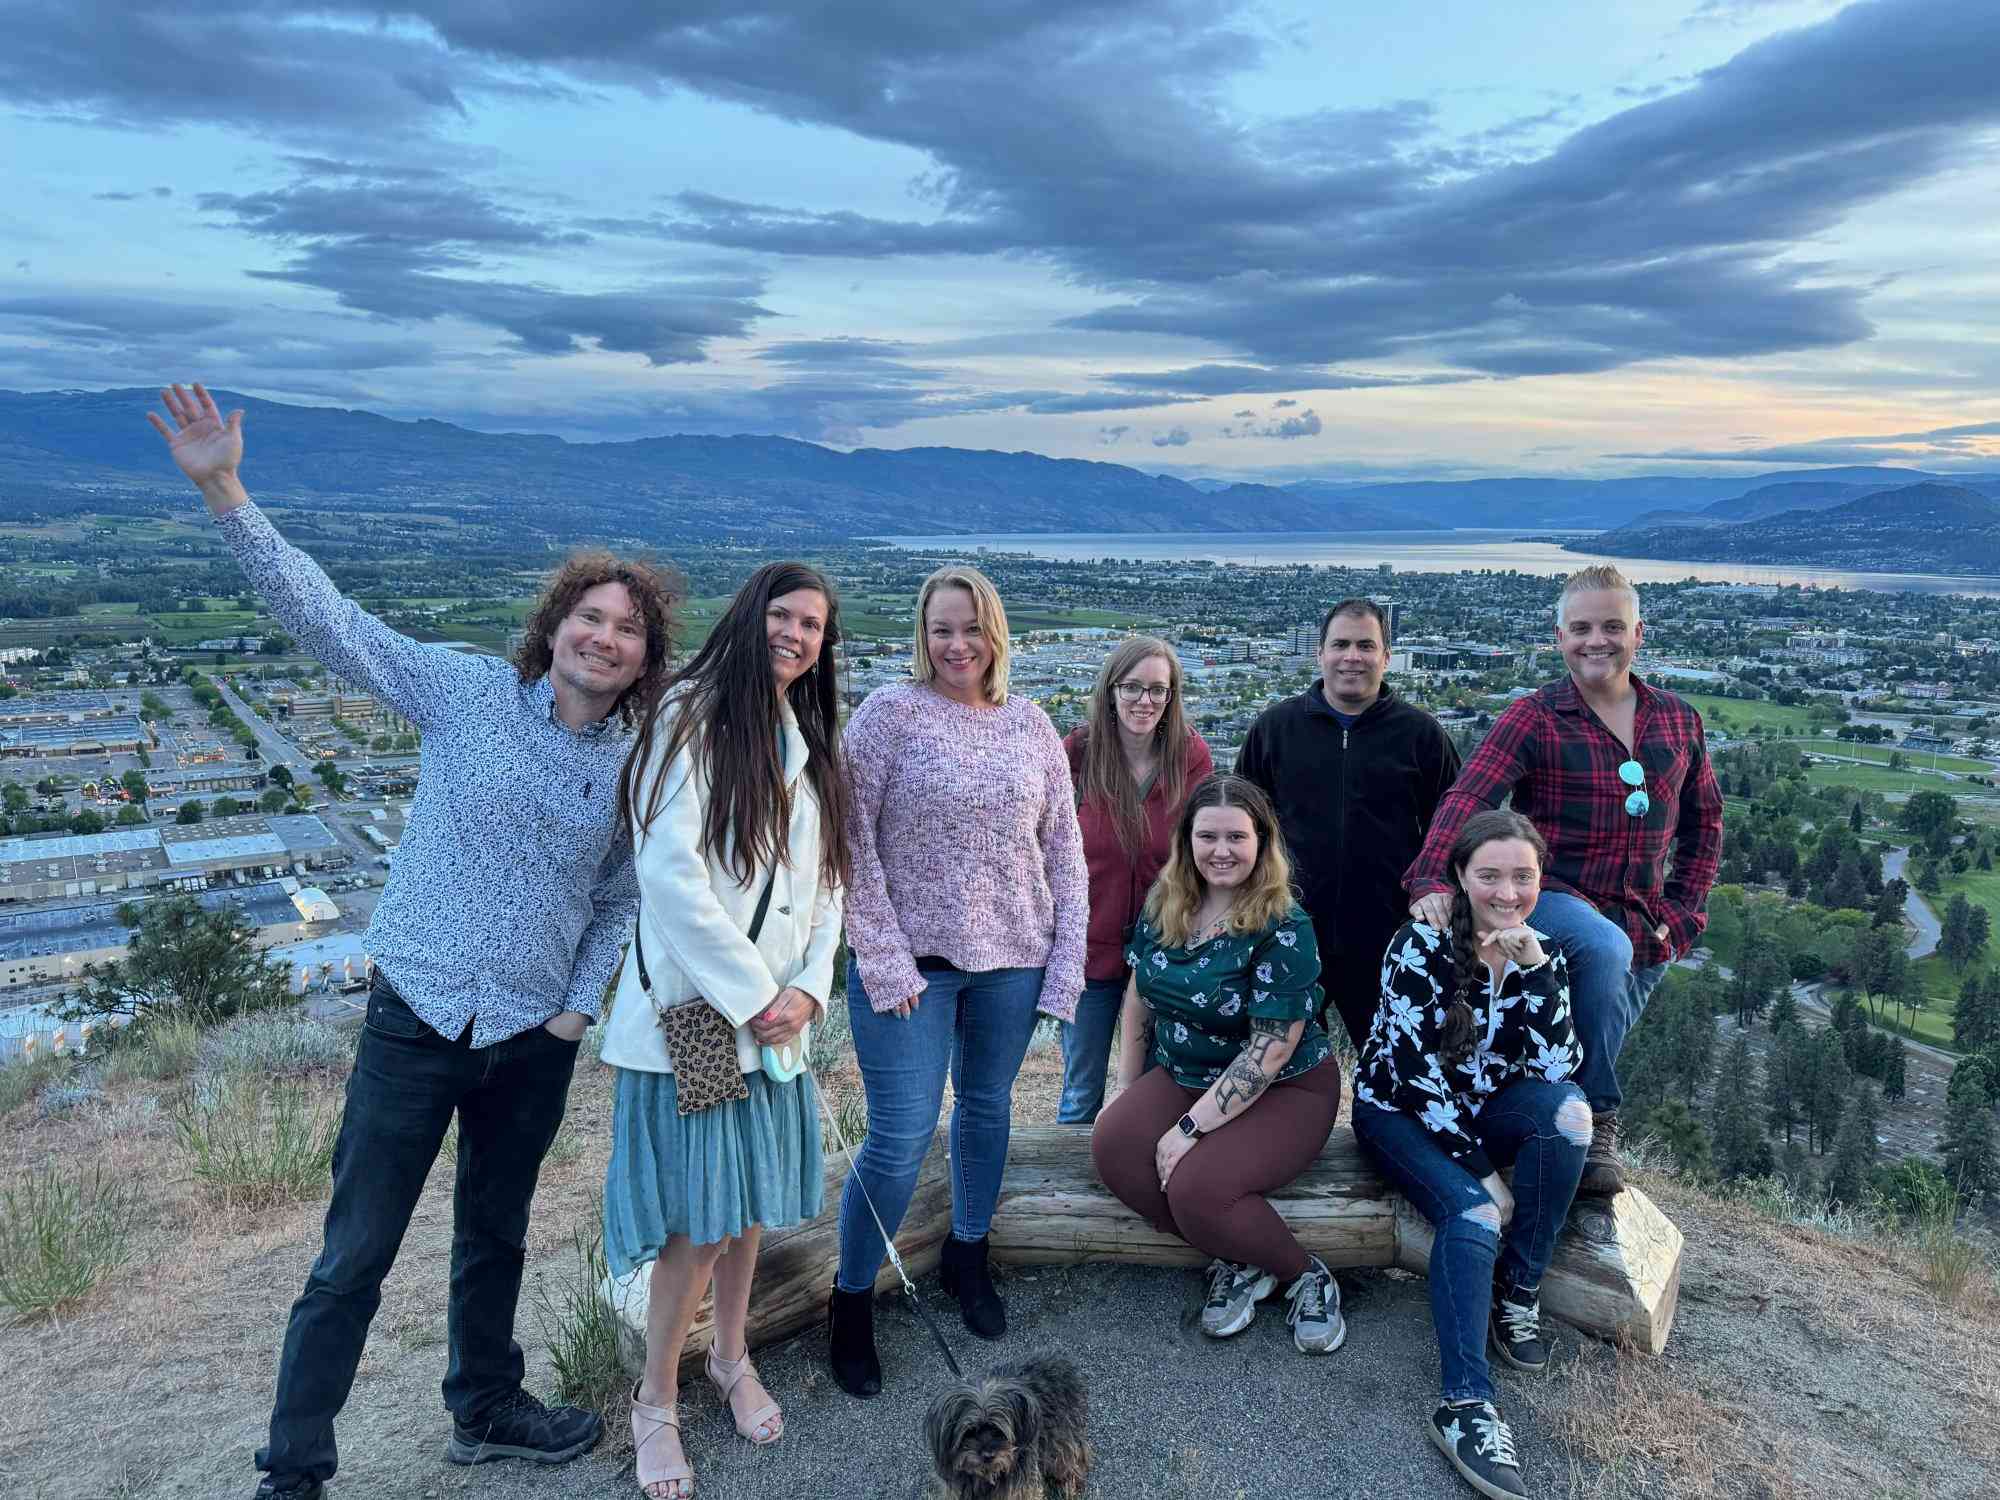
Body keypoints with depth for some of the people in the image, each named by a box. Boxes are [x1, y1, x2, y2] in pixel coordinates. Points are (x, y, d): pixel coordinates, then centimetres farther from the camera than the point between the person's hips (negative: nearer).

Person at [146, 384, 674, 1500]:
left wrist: (583, 1002, 2)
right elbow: (325, 616, -13)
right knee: (355, 1258, 5)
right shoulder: (467, 691, -8)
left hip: (535, 1040, 3)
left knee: (495, 1241, 21)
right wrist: (226, 494, -22)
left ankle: (486, 1410, 43)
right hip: (417, 1020, -3)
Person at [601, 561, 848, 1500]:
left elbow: (825, 885, 12)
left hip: (775, 1013, 7)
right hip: (692, 1009, -6)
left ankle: (732, 1357, 38)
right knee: (699, 1220, -1)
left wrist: (806, 988, -3)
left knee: (750, 1203, 17)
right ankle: (655, 1402, 20)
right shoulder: (692, 720, -10)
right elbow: (669, 874, -18)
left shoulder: (809, 747, 13)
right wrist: (748, 995, -15)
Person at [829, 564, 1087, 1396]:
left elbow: (1063, 847, 9)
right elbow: (852, 841, -9)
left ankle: (967, 1256, 42)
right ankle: (851, 1299, 19)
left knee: (988, 1109, 18)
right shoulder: (889, 712, -6)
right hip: (910, 961, -4)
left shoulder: (1031, 724, 6)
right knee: (899, 1140, -3)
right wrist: (883, 962, -13)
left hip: (1011, 958, 4)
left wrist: (1066, 960, 3)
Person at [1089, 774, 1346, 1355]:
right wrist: (1128, 1090, 6)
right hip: (1184, 1077, 6)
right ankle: (1237, 1261, -2)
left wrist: (1190, 1128, -22)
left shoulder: (1284, 929, -20)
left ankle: (1305, 1275, 0)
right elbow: (1139, 995, 10)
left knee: (1195, 1188, -30)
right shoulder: (1163, 904, -1)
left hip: (1284, 1090, -6)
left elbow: (1270, 1051, -21)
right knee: (1112, 1145, -22)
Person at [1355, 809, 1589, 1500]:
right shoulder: (1420, 946, -19)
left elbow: (1555, 1068, -15)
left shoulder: (1543, 953, -5)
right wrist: (1482, 1171, -21)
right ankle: (1465, 1405, -31)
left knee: (1567, 1108, -27)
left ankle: (1519, 1294, -14)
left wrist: (1535, 967, -27)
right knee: (1473, 1212, -31)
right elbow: (1417, 1072, -21)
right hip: (1400, 1110, -4)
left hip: (1481, 1107, 4)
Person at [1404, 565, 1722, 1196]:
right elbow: (1467, 796, -21)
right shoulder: (1534, 717, -7)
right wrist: (1431, 879, -38)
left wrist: (1685, 907, 8)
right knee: (1605, 947, -36)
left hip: (1645, 925, 5)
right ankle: (1599, 1121, -19)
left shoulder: (1677, 719, 7)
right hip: (1551, 899, -5)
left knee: (1595, 1052, 12)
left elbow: (1703, 818, 20)